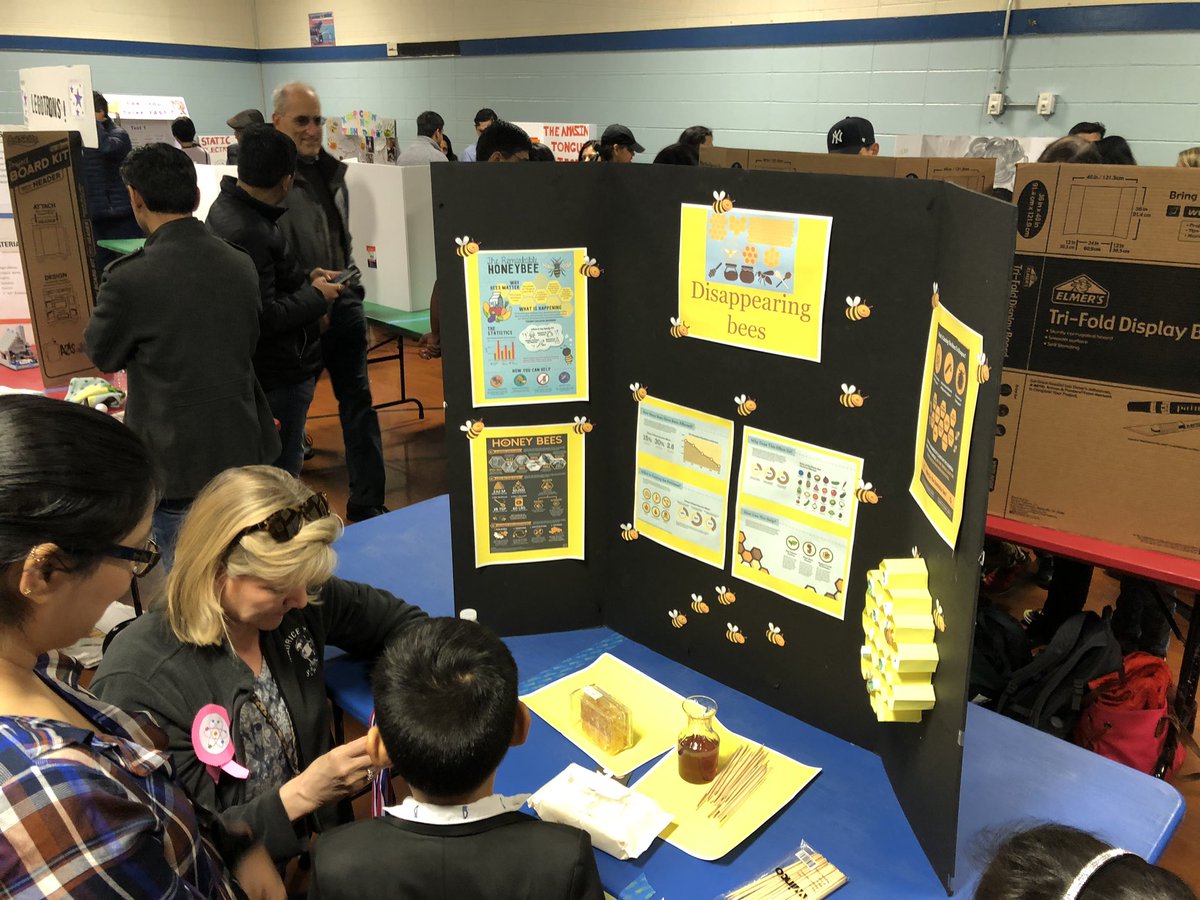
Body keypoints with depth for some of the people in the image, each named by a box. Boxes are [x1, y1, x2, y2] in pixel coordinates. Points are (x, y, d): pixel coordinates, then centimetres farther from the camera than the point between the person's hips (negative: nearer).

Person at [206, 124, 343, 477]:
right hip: (280, 373, -10)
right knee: (283, 473, 2)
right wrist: (315, 296, -14)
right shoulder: (250, 233, -27)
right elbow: (263, 318, -27)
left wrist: (305, 278, 8)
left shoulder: (226, 208, 6)